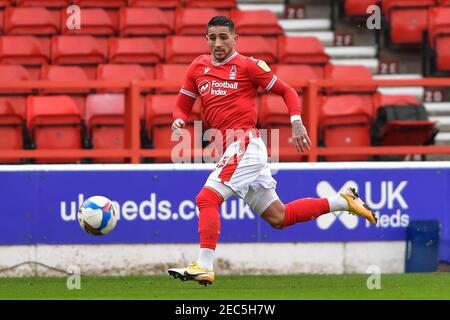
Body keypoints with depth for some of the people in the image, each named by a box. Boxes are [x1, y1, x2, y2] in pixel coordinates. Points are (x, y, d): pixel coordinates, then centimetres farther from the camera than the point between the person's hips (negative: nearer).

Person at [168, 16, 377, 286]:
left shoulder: (248, 65, -2)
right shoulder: (198, 67, 15)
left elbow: (286, 91, 3)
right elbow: (183, 106, 19)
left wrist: (296, 122, -11)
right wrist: (179, 121, -3)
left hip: (245, 144, -7)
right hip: (229, 150, 7)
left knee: (207, 198, -21)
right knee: (279, 217, 12)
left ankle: (204, 267, -24)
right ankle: (342, 201, 24)